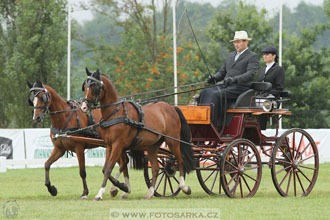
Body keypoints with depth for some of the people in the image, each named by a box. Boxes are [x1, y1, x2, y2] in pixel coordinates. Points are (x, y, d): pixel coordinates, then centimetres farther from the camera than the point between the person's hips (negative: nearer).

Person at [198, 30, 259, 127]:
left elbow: (250, 74, -14)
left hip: (240, 88, -7)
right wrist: (214, 78, 0)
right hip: (226, 86, 7)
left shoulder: (252, 57, 1)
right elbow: (222, 72, 24)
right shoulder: (230, 56, 25)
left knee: (216, 95, -31)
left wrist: (235, 79, -30)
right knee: (205, 92, -19)